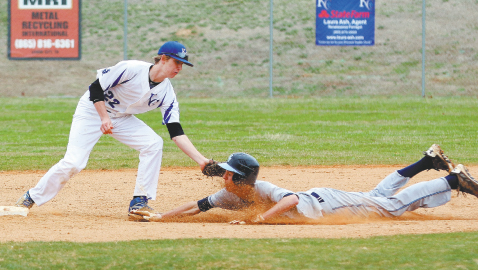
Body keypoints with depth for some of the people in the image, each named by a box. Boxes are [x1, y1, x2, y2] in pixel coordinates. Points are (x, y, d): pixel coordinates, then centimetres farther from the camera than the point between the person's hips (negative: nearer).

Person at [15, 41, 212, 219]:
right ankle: (32, 197, 3)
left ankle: (139, 203, -12)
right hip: (93, 109, -5)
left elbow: (177, 133, -13)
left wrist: (201, 160, -23)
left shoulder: (166, 93, -11)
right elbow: (96, 88, -19)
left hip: (122, 118, 5)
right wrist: (104, 118, -26)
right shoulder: (132, 69, -26)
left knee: (153, 143, -18)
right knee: (73, 163, -17)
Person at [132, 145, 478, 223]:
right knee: (378, 195, 23)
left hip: (326, 203, -7)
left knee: (393, 205, 1)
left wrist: (260, 218, -59)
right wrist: (159, 217, -17)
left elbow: (291, 200, -54)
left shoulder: (262, 190, -37)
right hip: (314, 201, 7)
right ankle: (428, 162, 36)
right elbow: (197, 206, -9)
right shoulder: (230, 196, -14)